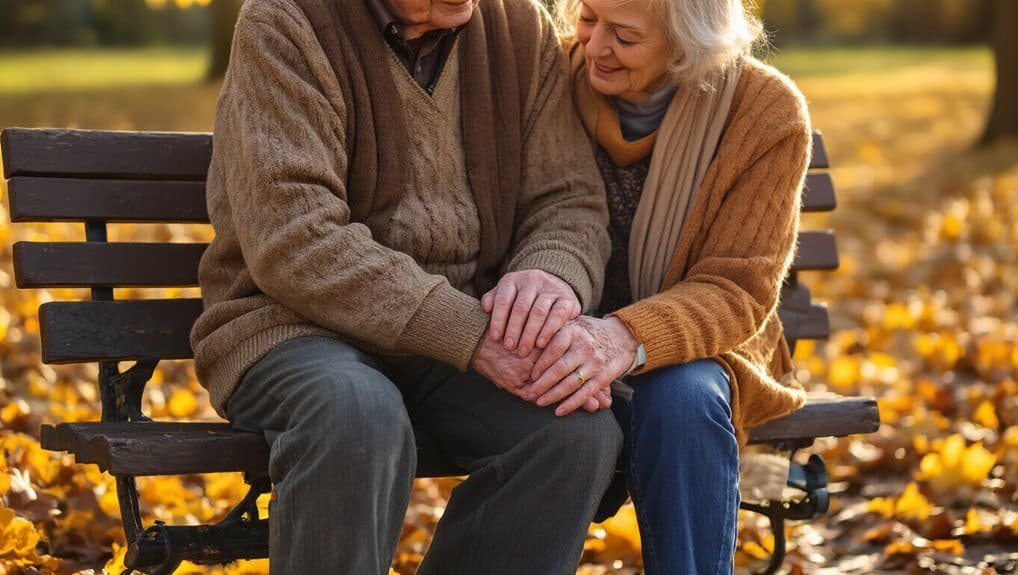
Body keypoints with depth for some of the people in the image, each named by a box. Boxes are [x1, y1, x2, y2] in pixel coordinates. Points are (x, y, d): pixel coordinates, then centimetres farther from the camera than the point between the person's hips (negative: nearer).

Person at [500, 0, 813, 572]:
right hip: (561, 351, 1)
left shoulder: (768, 113, -11)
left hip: (695, 354, 0)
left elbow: (738, 290, -16)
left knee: (683, 396, -35)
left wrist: (628, 338, -38)